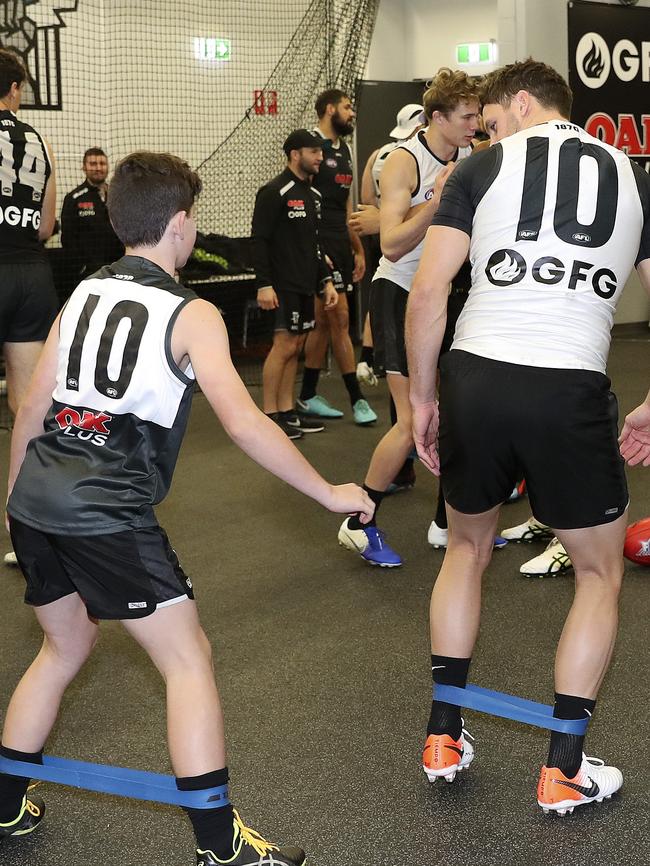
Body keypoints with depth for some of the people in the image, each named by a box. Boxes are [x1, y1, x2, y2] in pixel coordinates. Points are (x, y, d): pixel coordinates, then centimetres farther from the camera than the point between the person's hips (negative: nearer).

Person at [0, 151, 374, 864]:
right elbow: (242, 421, -15)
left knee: (64, 647, 27)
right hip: (107, 513, -7)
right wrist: (329, 493, -8)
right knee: (188, 660, 3)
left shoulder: (83, 293, 14)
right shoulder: (190, 315, -4)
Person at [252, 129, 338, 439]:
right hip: (283, 285, -8)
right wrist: (264, 284, -20)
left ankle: (287, 412, 16)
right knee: (284, 345, -9)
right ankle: (270, 415, -3)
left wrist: (326, 281, 17)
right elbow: (259, 240, -14)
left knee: (295, 347, 10)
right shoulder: (274, 192, -10)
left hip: (305, 285, 8)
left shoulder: (313, 194, 16)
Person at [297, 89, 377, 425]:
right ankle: (357, 399, -2)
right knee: (340, 319, -7)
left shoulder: (343, 150, 18)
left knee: (324, 323, 9)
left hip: (341, 245, 9)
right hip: (321, 246, -9)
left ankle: (308, 397, 16)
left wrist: (358, 249, 19)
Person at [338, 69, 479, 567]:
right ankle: (359, 524, 2)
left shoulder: (471, 156, 4)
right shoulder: (404, 162, -16)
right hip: (400, 294, -7)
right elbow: (392, 245, -23)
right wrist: (436, 200, -33)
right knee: (413, 422, -12)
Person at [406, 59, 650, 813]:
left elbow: (427, 290, -2)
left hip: (475, 379, 1)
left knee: (467, 548, 25)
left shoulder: (483, 169, 7)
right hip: (571, 391, 0)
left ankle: (442, 738, 30)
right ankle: (563, 771, 20)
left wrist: (421, 395, 9)